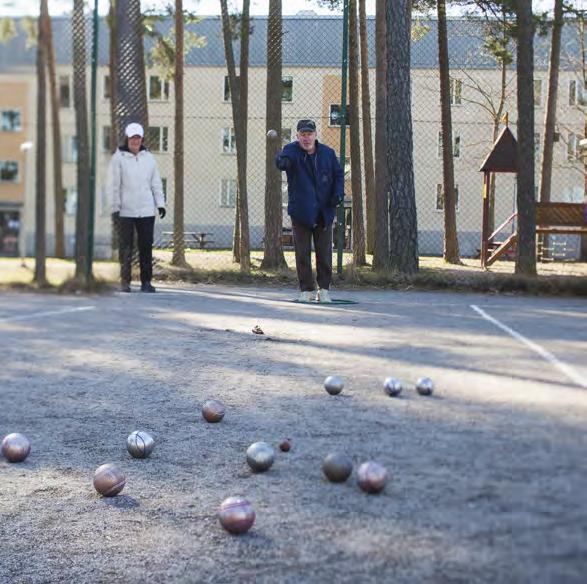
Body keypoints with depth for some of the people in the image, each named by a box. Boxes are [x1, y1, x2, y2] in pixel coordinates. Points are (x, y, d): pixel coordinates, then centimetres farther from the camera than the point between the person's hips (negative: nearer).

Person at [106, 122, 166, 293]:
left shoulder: (149, 158, 11)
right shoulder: (118, 158, -1)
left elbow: (156, 183, 15)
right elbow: (113, 185, -2)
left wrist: (160, 203, 7)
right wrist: (115, 208, -8)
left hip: (146, 210, 3)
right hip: (125, 211, -3)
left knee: (146, 247, 2)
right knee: (126, 247, 1)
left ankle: (146, 281, 8)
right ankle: (125, 282, 7)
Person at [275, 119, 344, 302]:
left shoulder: (328, 153, 4)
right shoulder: (292, 150, -6)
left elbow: (338, 174, 15)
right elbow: (284, 159, -30)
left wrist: (338, 193, -2)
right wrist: (283, 161, -55)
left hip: (324, 211, 2)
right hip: (301, 211, -2)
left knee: (324, 252, 5)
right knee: (302, 253, 1)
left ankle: (324, 289, 14)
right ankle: (306, 290, 10)